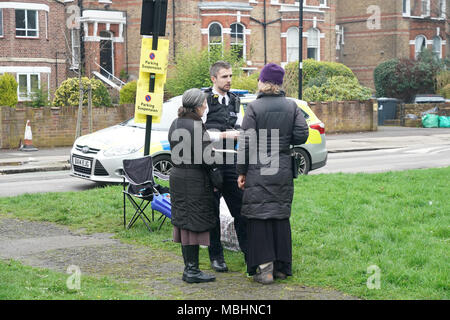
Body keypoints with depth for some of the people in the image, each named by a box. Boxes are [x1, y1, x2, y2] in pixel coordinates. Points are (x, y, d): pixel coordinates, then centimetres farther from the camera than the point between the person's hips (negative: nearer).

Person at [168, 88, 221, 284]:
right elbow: (207, 158, -18)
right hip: (195, 180, -9)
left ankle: (188, 268, 18)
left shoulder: (175, 124, 9)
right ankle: (192, 270, 1)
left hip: (177, 177, 9)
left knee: (184, 222, 12)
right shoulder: (196, 127, -17)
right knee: (194, 224, -3)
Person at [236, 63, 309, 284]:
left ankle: (265, 269, -2)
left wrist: (241, 172, -1)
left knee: (259, 218, 1)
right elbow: (302, 135, 0)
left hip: (259, 172, -4)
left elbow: (246, 142, -8)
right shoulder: (291, 106, 3)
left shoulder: (254, 107, -7)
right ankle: (282, 267, 17)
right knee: (281, 216, 12)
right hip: (284, 171, 4)